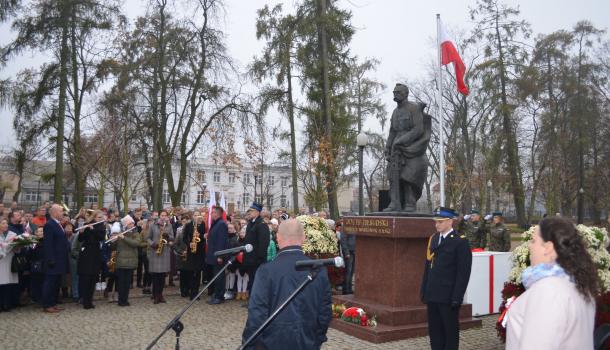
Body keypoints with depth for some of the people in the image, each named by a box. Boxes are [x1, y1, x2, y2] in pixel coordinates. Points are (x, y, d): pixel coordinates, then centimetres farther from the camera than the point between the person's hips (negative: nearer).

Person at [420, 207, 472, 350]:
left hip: (448, 297, -6)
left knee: (451, 330, 7)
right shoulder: (433, 239, 10)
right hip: (432, 295, 6)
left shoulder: (460, 242, -10)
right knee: (434, 330, 13)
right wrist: (424, 291, 10)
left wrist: (457, 297, -15)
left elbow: (463, 272, -12)